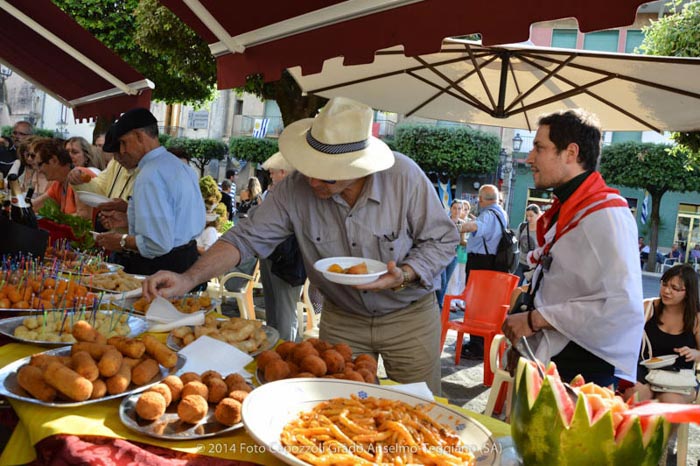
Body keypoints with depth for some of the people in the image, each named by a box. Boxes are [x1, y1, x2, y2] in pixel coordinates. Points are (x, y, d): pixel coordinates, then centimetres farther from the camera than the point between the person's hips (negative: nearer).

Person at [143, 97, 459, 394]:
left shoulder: (404, 176, -23)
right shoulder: (295, 190, -19)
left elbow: (442, 239, -12)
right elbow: (246, 238, -16)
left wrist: (404, 276, -29)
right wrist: (188, 279, -29)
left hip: (409, 317, -1)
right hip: (341, 319, 1)